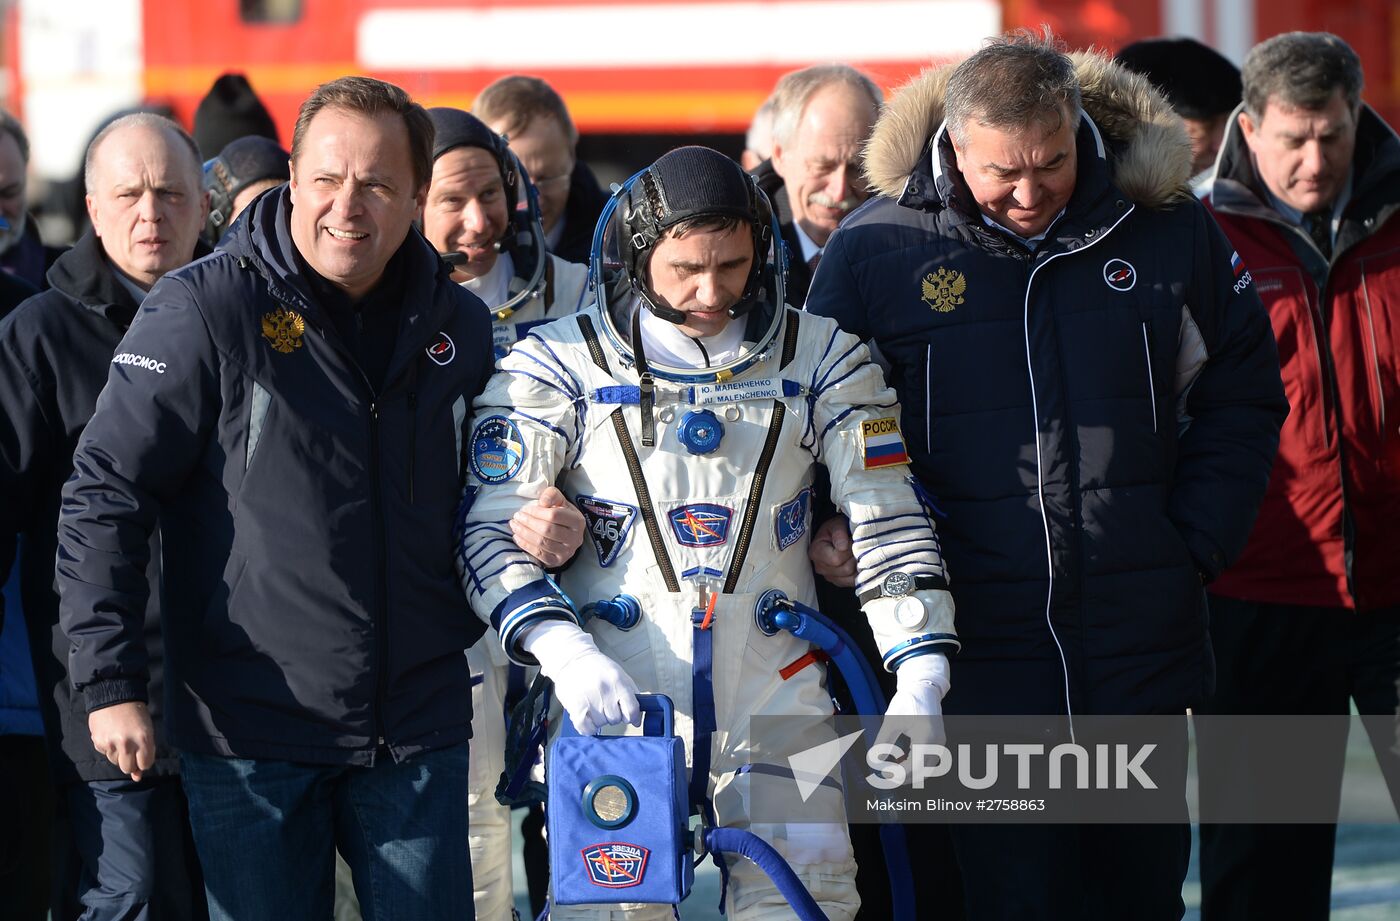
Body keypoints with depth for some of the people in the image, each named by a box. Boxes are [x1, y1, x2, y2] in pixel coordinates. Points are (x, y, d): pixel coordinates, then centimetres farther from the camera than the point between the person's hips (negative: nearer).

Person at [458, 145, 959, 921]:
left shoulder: (820, 359, 7)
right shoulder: (558, 365, 1)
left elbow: (889, 522, 6)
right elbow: (490, 528, -2)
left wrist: (921, 684, -5)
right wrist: (562, 653, -19)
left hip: (774, 704, 2)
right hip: (611, 694, -2)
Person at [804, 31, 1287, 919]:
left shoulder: (1167, 228, 2)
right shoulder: (875, 249, -2)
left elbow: (1241, 397, 13)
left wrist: (1198, 543, 3)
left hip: (1141, 646, 2)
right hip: (981, 656, -2)